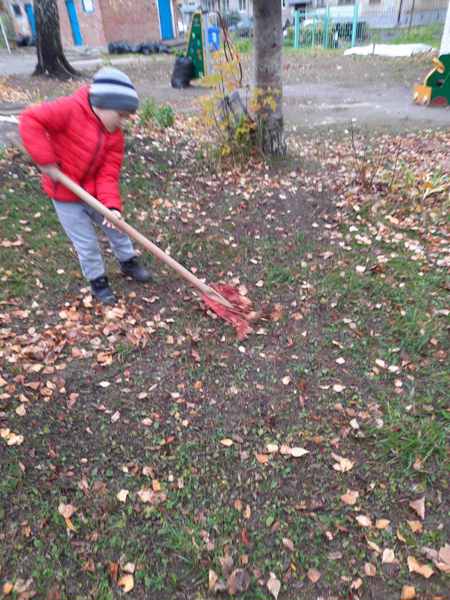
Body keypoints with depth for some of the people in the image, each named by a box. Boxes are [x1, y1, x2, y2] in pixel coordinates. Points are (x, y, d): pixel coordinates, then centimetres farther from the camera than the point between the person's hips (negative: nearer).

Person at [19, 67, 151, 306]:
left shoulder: (115, 135, -6)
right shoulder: (70, 110, -22)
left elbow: (108, 174, -11)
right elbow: (30, 120, -26)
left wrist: (112, 205, -26)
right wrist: (46, 160, -28)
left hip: (94, 193, 5)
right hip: (66, 196, -5)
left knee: (116, 227, 17)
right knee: (86, 243, 3)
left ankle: (128, 262, 43)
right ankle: (98, 280, 26)